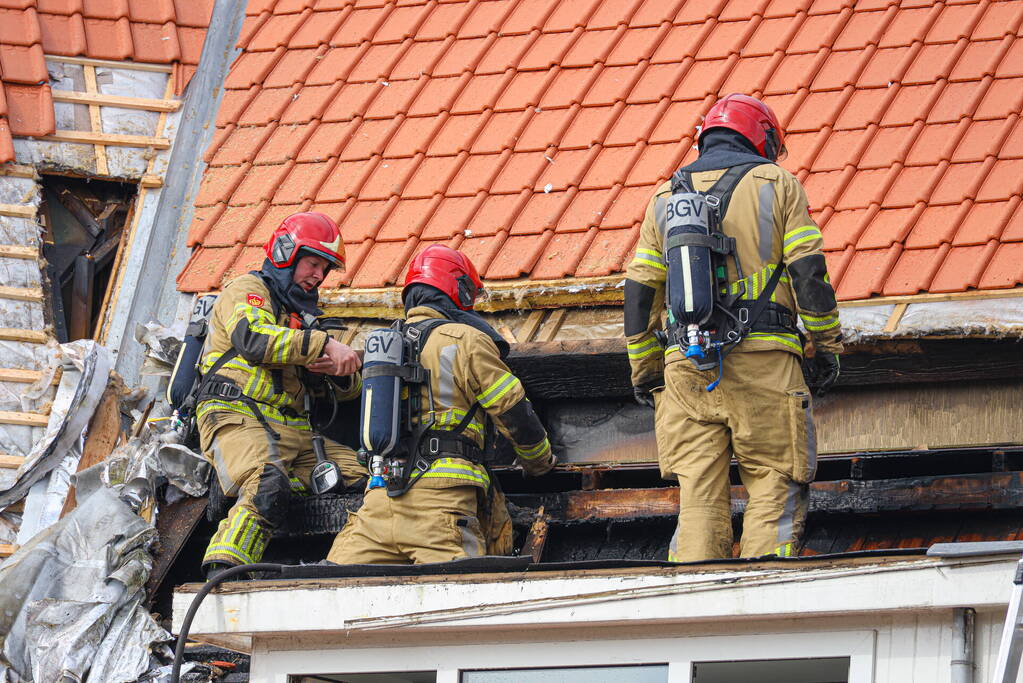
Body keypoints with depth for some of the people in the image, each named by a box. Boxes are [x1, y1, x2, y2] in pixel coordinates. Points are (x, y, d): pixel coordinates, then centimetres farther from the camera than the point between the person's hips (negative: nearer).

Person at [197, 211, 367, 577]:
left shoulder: (304, 316, 31)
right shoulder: (247, 290, 8)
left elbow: (347, 391, 27)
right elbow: (252, 337, -16)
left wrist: (343, 373, 1)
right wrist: (324, 344, -18)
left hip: (294, 431, 8)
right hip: (238, 417, -8)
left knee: (363, 477, -9)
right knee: (267, 486, -36)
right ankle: (223, 574, -45)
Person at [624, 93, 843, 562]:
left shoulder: (665, 197, 17)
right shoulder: (777, 185, 7)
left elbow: (640, 290, 15)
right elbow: (809, 273, -1)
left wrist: (644, 369, 21)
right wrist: (827, 346, 6)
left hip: (686, 365, 3)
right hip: (763, 362, -3)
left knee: (699, 498, 3)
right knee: (775, 490, -1)